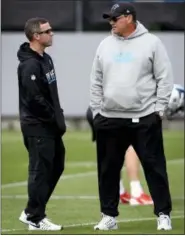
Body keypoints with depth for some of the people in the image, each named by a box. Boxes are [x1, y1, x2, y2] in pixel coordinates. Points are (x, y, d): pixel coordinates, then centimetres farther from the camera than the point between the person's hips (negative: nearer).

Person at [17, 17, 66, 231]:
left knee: (56, 166, 14)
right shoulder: (29, 65, -18)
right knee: (40, 171, -3)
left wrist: (59, 118, 9)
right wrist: (55, 120, -15)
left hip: (50, 126, 10)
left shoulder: (46, 59, 13)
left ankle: (31, 212, 21)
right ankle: (35, 218, 7)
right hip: (38, 127, -10)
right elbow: (35, 99, -23)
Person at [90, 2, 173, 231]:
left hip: (144, 118, -4)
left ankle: (163, 215, 4)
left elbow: (164, 78, -2)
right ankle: (109, 216, 17)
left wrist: (159, 109, -7)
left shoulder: (151, 42, -2)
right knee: (108, 169, 7)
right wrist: (96, 111, 7)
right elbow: (96, 82, 13)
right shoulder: (105, 45, 10)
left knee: (154, 166, -2)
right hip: (109, 119, 4)